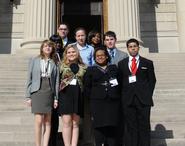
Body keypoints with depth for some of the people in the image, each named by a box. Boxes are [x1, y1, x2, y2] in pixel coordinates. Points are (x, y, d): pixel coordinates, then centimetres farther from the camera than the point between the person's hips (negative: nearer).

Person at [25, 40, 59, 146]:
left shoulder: (54, 63, 9)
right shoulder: (34, 61, 7)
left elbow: (57, 81, 7)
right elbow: (29, 79, 6)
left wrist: (56, 98, 2)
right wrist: (28, 96, 0)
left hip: (49, 93, 2)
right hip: (37, 92, -2)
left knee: (47, 122, 3)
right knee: (39, 121, -9)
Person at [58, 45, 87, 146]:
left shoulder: (83, 67, 12)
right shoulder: (62, 66, 7)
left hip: (78, 96, 2)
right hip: (65, 95, -2)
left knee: (75, 123, 4)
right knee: (67, 122, -5)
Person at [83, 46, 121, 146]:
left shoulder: (114, 68, 18)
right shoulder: (91, 70, 13)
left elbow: (120, 83, 11)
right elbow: (86, 87, 7)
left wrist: (117, 96, 1)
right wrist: (92, 97, -2)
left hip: (113, 102, 2)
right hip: (97, 103, -1)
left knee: (112, 128, 1)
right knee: (99, 127, -4)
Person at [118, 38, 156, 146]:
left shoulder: (148, 63, 9)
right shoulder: (122, 64, 11)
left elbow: (152, 80, 8)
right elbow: (120, 81, 9)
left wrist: (148, 95, -1)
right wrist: (123, 96, 1)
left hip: (144, 100, -1)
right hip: (128, 100, 1)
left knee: (144, 126, 2)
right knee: (131, 127, 3)